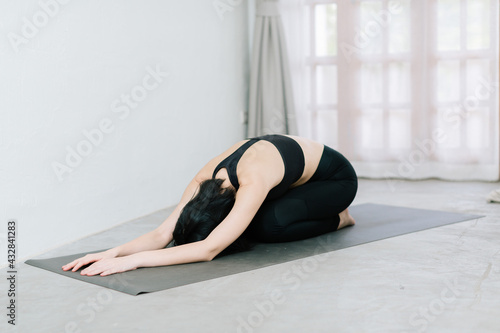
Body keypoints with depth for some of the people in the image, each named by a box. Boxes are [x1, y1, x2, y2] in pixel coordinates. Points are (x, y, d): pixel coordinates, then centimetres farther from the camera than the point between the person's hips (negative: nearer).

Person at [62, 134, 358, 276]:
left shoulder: (252, 183, -44)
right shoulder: (206, 179, -22)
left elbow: (208, 250, -49)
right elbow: (164, 234, -24)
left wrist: (134, 260, -54)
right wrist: (114, 252, -41)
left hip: (336, 177, -7)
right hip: (296, 173, 8)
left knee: (268, 225, -29)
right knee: (252, 221, -10)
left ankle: (337, 219, 0)